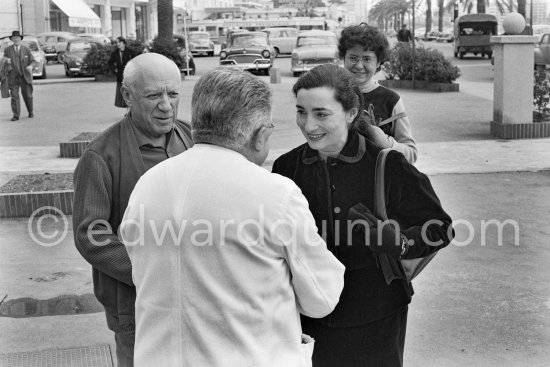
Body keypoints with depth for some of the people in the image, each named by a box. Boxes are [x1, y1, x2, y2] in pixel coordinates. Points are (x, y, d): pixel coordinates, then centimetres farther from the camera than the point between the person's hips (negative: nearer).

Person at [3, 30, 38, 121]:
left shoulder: (26, 49, 2)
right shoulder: (7, 50, 4)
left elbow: (34, 61, -1)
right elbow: (4, 60, 13)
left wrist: (31, 66, -24)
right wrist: (6, 60, -12)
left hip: (25, 76, 0)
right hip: (13, 77, 0)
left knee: (27, 95, 6)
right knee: (14, 96, -6)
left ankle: (31, 112, 28)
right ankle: (16, 115, -3)